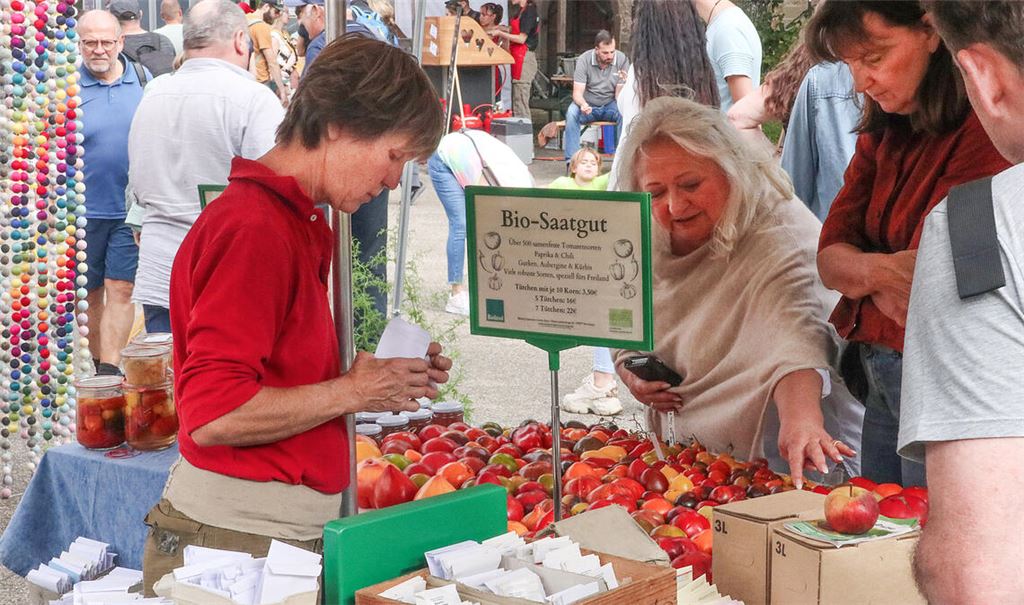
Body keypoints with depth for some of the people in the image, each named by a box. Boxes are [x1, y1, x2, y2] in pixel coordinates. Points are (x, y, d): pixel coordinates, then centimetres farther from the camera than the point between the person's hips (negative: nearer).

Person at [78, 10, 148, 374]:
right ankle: (98, 361, 26)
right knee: (89, 293, 11)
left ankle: (109, 368, -2)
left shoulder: (142, 79, 3)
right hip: (83, 210, 0)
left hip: (132, 209, 0)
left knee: (121, 290, -4)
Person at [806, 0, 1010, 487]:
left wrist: (862, 270, -5)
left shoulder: (987, 133, -15)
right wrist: (878, 271, -13)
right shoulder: (882, 134, 12)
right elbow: (829, 257, 6)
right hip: (879, 381, 8)